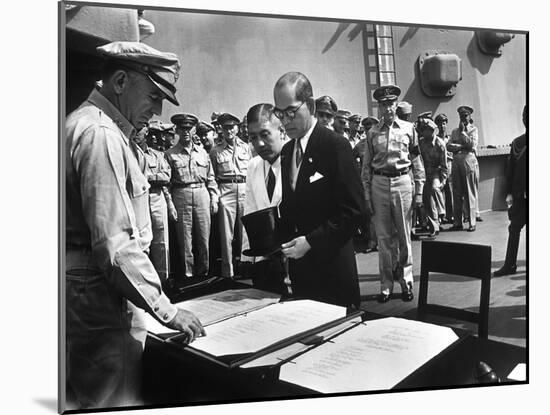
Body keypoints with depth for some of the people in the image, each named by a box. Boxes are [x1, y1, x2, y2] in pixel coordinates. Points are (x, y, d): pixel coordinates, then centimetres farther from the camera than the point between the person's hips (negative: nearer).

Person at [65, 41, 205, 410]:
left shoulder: (100, 128, 14)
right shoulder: (100, 133, -19)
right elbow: (114, 242, -24)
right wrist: (166, 309, -19)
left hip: (93, 294, 11)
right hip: (97, 296, -11)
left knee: (85, 396, 20)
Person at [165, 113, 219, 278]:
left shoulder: (202, 152, 12)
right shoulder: (170, 154, 3)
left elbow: (211, 178, 13)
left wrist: (214, 199, 6)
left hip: (202, 194, 2)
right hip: (181, 196, -2)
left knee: (204, 237, 5)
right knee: (185, 239, 1)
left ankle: (203, 272, 18)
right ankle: (188, 274, 11)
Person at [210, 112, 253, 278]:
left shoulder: (245, 147, 12)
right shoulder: (216, 151, 7)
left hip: (245, 189, 2)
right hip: (225, 191, -1)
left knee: (244, 230, 5)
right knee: (226, 233, -2)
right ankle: (228, 271, 3)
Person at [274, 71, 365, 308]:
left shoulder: (335, 146, -11)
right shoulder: (286, 151, 11)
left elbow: (353, 210, -15)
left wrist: (311, 241, -19)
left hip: (331, 265, -6)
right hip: (298, 266, 6)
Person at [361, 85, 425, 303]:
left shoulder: (409, 128, 4)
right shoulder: (373, 133, 6)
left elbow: (417, 162, 6)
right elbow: (366, 166, 7)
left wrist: (419, 191, 1)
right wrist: (366, 196, 2)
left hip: (402, 182, -1)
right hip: (379, 183, 1)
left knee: (404, 236, 5)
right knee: (383, 237, 5)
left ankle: (406, 282, 18)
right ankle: (386, 285, 14)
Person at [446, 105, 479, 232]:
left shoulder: (473, 129, 8)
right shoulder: (455, 131, 18)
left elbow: (472, 145, -7)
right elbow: (448, 146, 5)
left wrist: (463, 132, -5)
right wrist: (461, 146, -9)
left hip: (469, 162, -4)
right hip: (456, 163, 4)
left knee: (470, 194, -3)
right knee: (457, 194, 3)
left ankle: (472, 223, 1)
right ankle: (457, 222, 7)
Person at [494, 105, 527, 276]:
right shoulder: (517, 143, 7)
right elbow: (510, 168, 8)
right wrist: (509, 192, 4)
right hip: (520, 194, 3)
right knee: (514, 228, 4)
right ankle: (510, 264, 10)